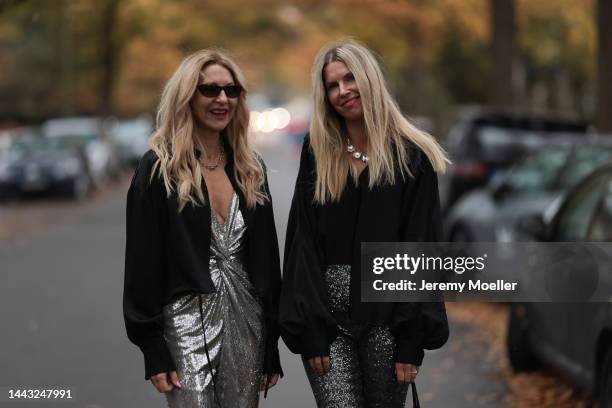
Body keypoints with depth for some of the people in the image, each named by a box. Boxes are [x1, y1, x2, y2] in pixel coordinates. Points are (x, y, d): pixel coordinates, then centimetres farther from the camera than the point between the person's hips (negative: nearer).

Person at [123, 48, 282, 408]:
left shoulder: (250, 168, 10)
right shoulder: (160, 168, -6)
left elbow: (266, 258, 12)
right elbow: (143, 261, -7)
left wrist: (272, 345, 9)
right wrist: (154, 350, -11)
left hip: (246, 319, 5)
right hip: (187, 321, -5)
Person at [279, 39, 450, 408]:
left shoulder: (411, 156, 0)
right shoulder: (317, 154, 8)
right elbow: (303, 244, 3)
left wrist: (412, 341, -11)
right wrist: (309, 330, -6)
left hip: (385, 316, -1)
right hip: (327, 314, 1)